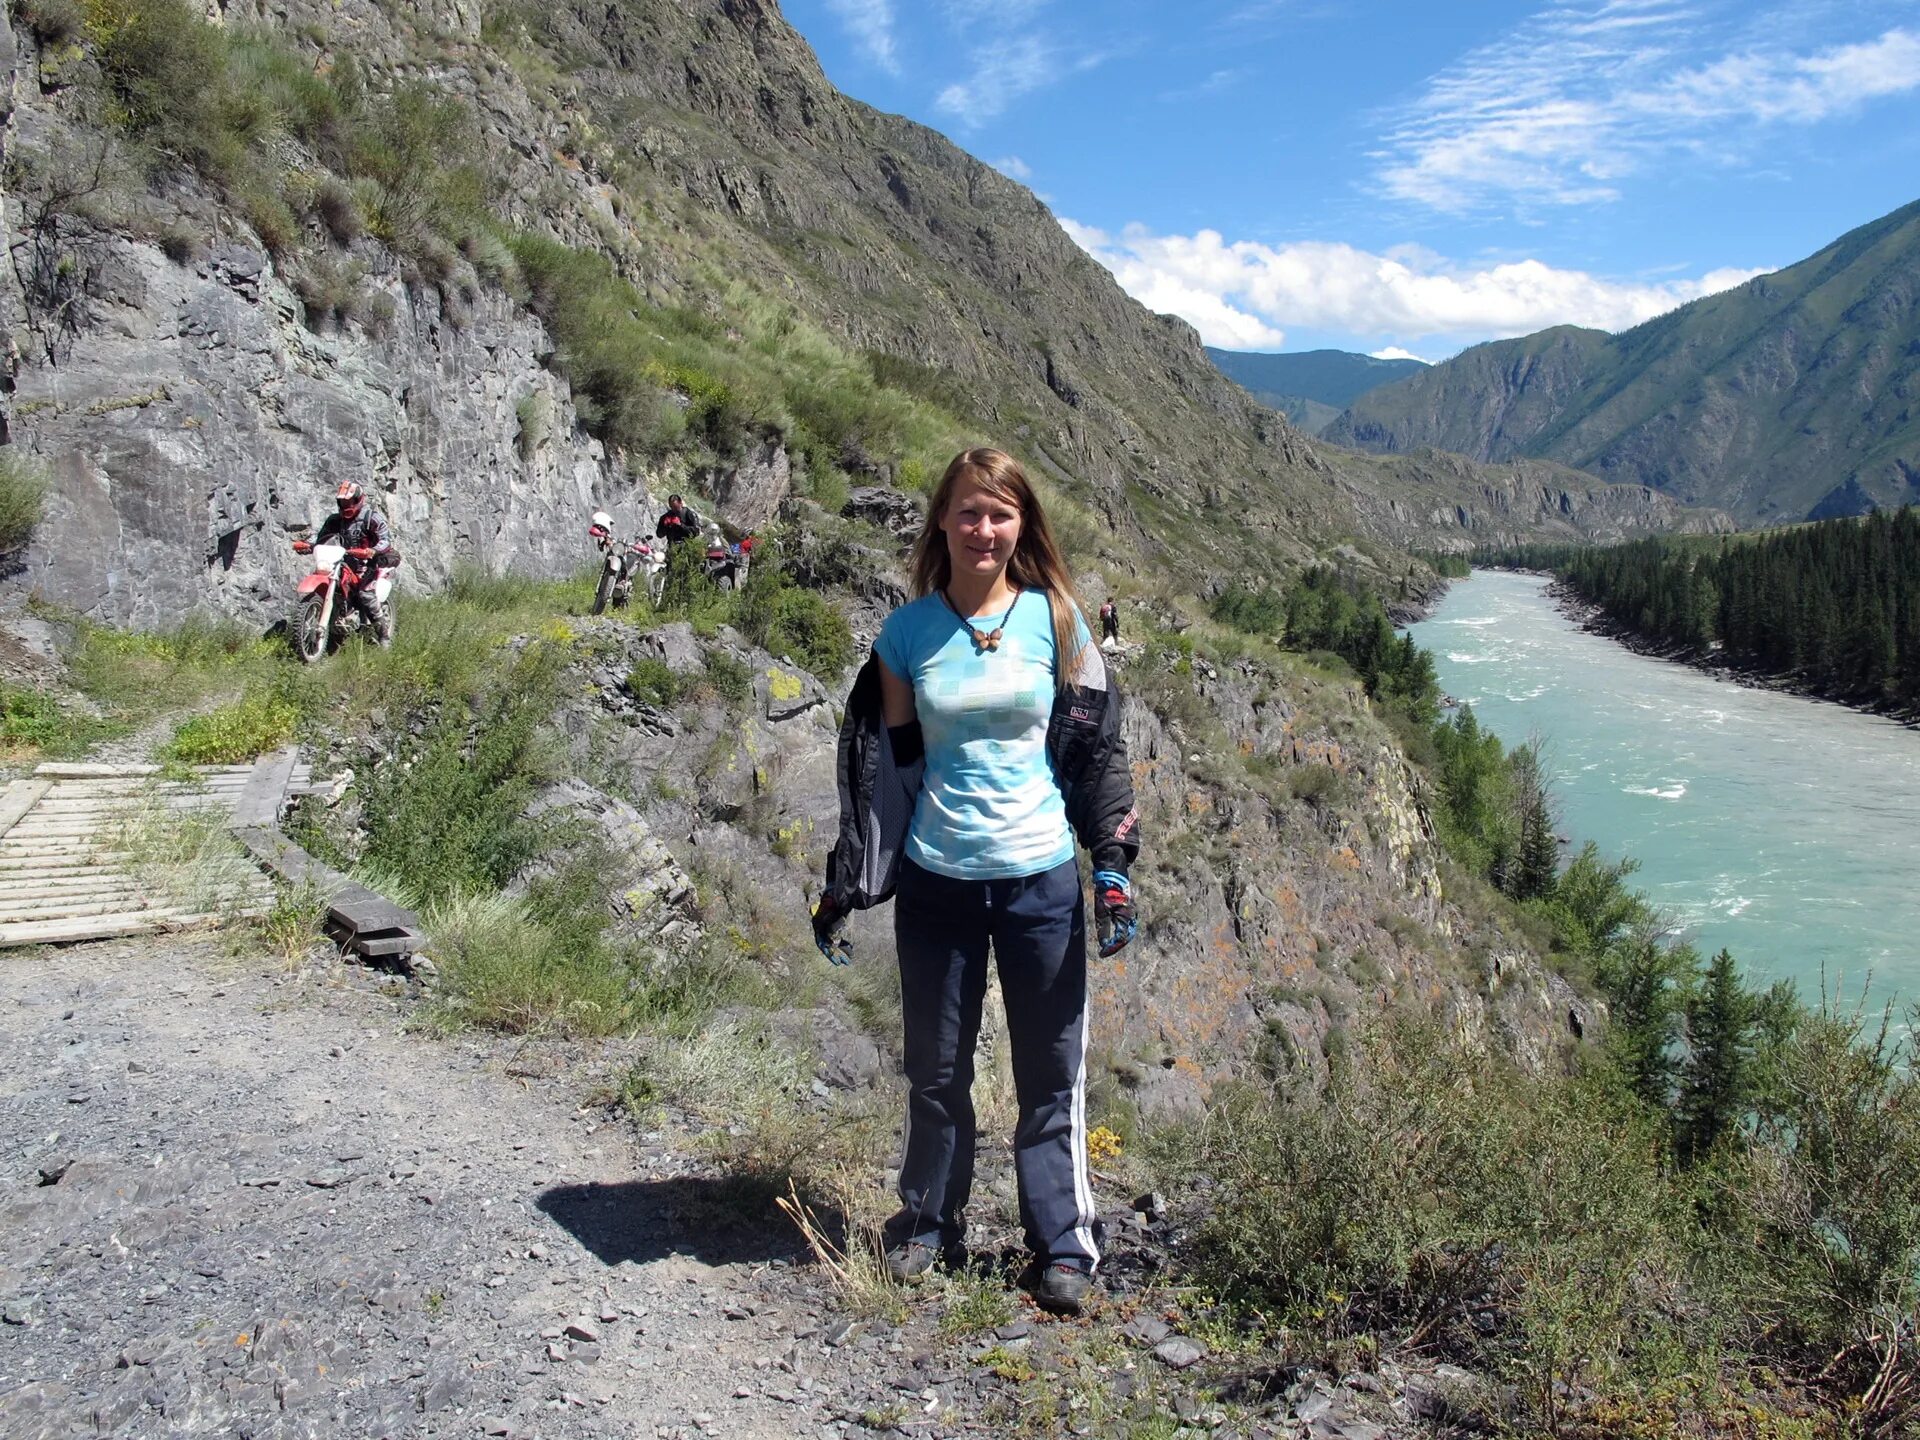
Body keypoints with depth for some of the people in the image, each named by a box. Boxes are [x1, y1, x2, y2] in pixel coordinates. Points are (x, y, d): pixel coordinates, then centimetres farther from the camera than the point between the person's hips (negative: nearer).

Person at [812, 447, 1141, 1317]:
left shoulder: (1055, 619, 0)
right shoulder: (907, 632, 2)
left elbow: (1098, 749, 2)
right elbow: (880, 765, 5)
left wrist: (1113, 866, -5)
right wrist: (846, 885, 1)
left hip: (1041, 880, -1)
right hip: (937, 884, 1)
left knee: (1052, 1074, 6)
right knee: (936, 1070, 13)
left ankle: (1063, 1249, 20)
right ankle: (927, 1225, 31)